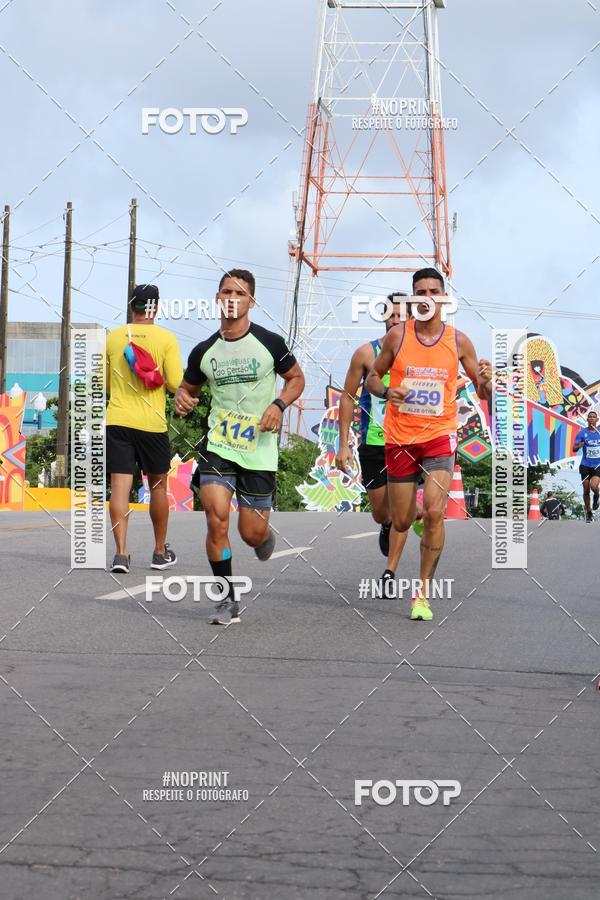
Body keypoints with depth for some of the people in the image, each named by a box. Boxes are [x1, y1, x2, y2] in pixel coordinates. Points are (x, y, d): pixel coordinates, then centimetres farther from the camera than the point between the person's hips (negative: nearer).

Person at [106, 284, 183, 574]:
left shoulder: (113, 337, 6)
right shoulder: (165, 338, -3)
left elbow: (102, 383, 13)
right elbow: (176, 384, -8)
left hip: (117, 420, 2)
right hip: (151, 423, -1)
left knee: (119, 486, -1)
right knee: (157, 486, 14)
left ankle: (121, 553, -12)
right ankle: (161, 552, 23)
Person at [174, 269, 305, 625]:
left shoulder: (269, 342, -3)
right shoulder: (204, 351, 4)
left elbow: (297, 378, 8)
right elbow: (189, 388, 18)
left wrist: (279, 404, -10)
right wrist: (182, 399, -6)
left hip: (259, 449, -1)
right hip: (218, 446, 1)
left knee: (252, 533, 1)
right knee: (216, 519, -16)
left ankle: (265, 534, 42)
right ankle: (228, 599, -1)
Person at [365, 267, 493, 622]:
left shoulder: (459, 341, 0)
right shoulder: (397, 335, -2)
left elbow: (482, 392, 8)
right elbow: (373, 377, 9)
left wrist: (486, 380, -15)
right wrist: (385, 392, -14)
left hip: (440, 436, -1)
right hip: (400, 438, 1)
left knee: (434, 514, -18)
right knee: (401, 523, 6)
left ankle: (424, 593, -6)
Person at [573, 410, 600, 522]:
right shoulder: (582, 433, -4)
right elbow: (574, 449, -6)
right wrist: (579, 446, -27)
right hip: (586, 465, 1)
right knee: (586, 490, 3)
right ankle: (589, 513, 21)